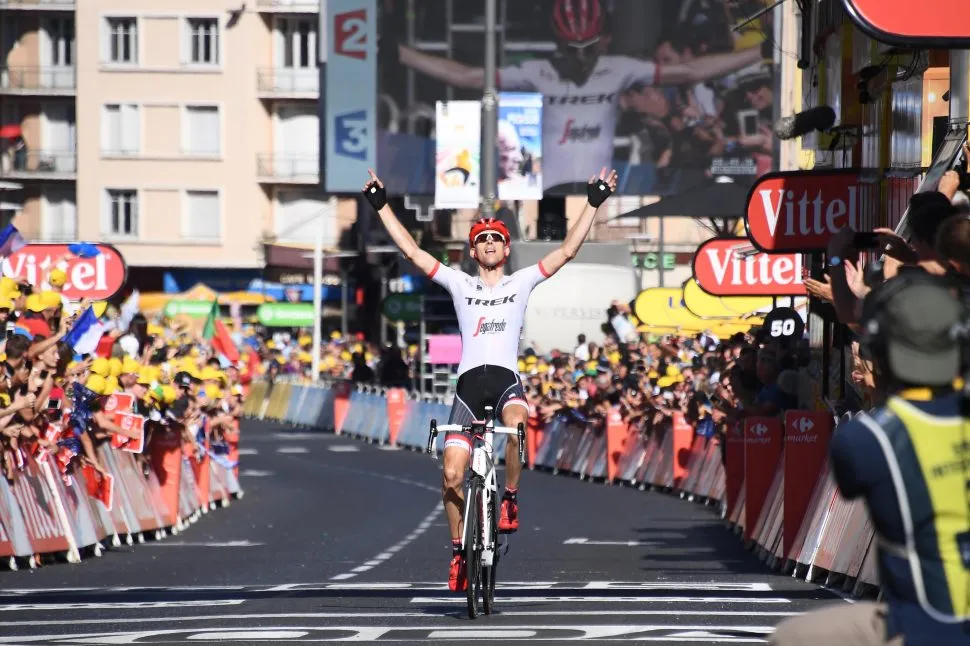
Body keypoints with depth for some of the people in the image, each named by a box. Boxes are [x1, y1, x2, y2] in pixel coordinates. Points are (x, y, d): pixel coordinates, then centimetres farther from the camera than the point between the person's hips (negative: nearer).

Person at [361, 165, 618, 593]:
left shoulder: (522, 282, 14)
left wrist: (593, 204, 4)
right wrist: (382, 208, 10)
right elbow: (411, 252, 13)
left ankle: (510, 497, -12)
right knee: (451, 476, -8)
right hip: (470, 380, 1)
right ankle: (459, 550, 11)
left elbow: (567, 251, 8)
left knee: (517, 427, -37)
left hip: (506, 377, -1)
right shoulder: (460, 284, 15)